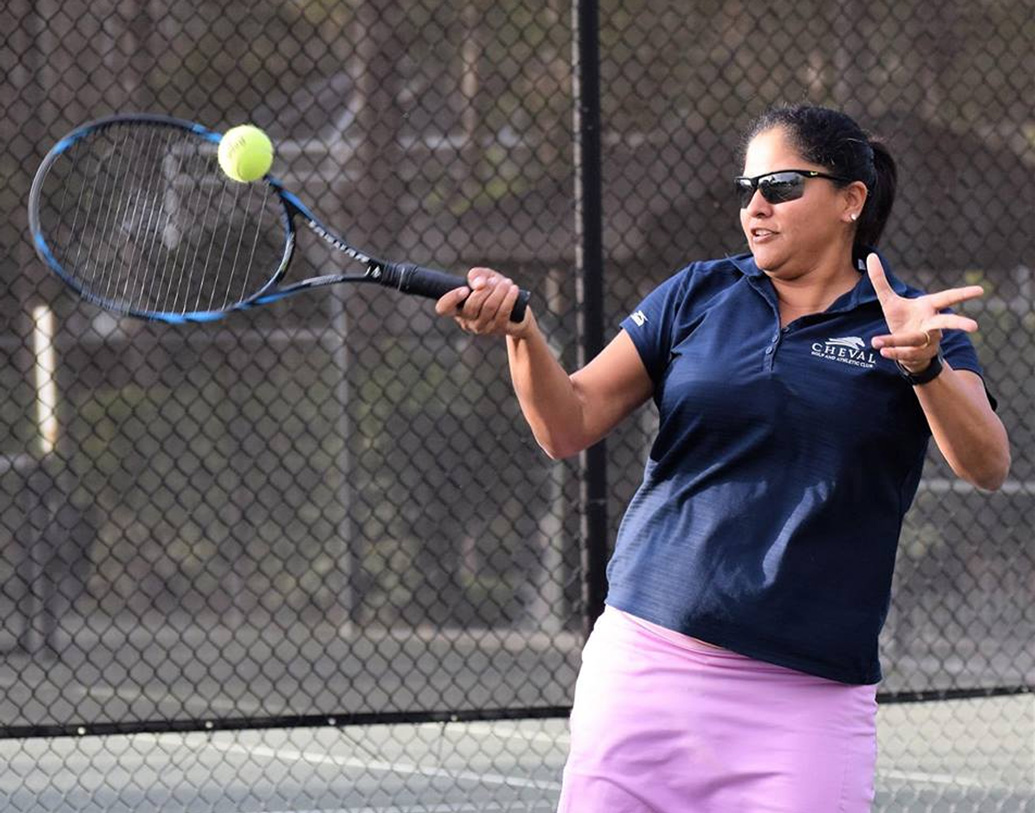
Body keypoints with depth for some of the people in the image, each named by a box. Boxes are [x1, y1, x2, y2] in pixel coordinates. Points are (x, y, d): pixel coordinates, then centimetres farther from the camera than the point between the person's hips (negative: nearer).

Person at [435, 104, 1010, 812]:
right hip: (647, 657, 2)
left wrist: (926, 365, -31)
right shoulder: (698, 296, 9)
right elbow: (567, 427, 4)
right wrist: (520, 329, -15)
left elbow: (987, 467, -13)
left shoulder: (914, 325, 2)